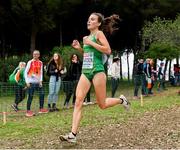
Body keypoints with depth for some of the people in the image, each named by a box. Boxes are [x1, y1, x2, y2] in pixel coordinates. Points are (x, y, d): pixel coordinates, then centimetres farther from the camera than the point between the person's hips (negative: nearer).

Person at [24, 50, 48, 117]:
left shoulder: (40, 63, 9)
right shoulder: (30, 62, -4)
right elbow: (25, 72, -4)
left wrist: (41, 81, 3)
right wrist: (27, 82, -10)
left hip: (38, 82, 5)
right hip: (31, 82, -5)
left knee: (42, 94, 2)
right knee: (30, 96, -4)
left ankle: (41, 109, 14)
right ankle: (28, 111, 2)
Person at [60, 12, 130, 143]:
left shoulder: (99, 33, -4)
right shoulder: (87, 37, 17)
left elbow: (108, 50, -17)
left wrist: (91, 43, -16)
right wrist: (79, 48, 11)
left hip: (97, 71, -7)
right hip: (85, 72, 7)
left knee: (102, 105, 2)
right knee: (78, 102, -7)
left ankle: (121, 100, 32)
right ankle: (73, 135, -10)